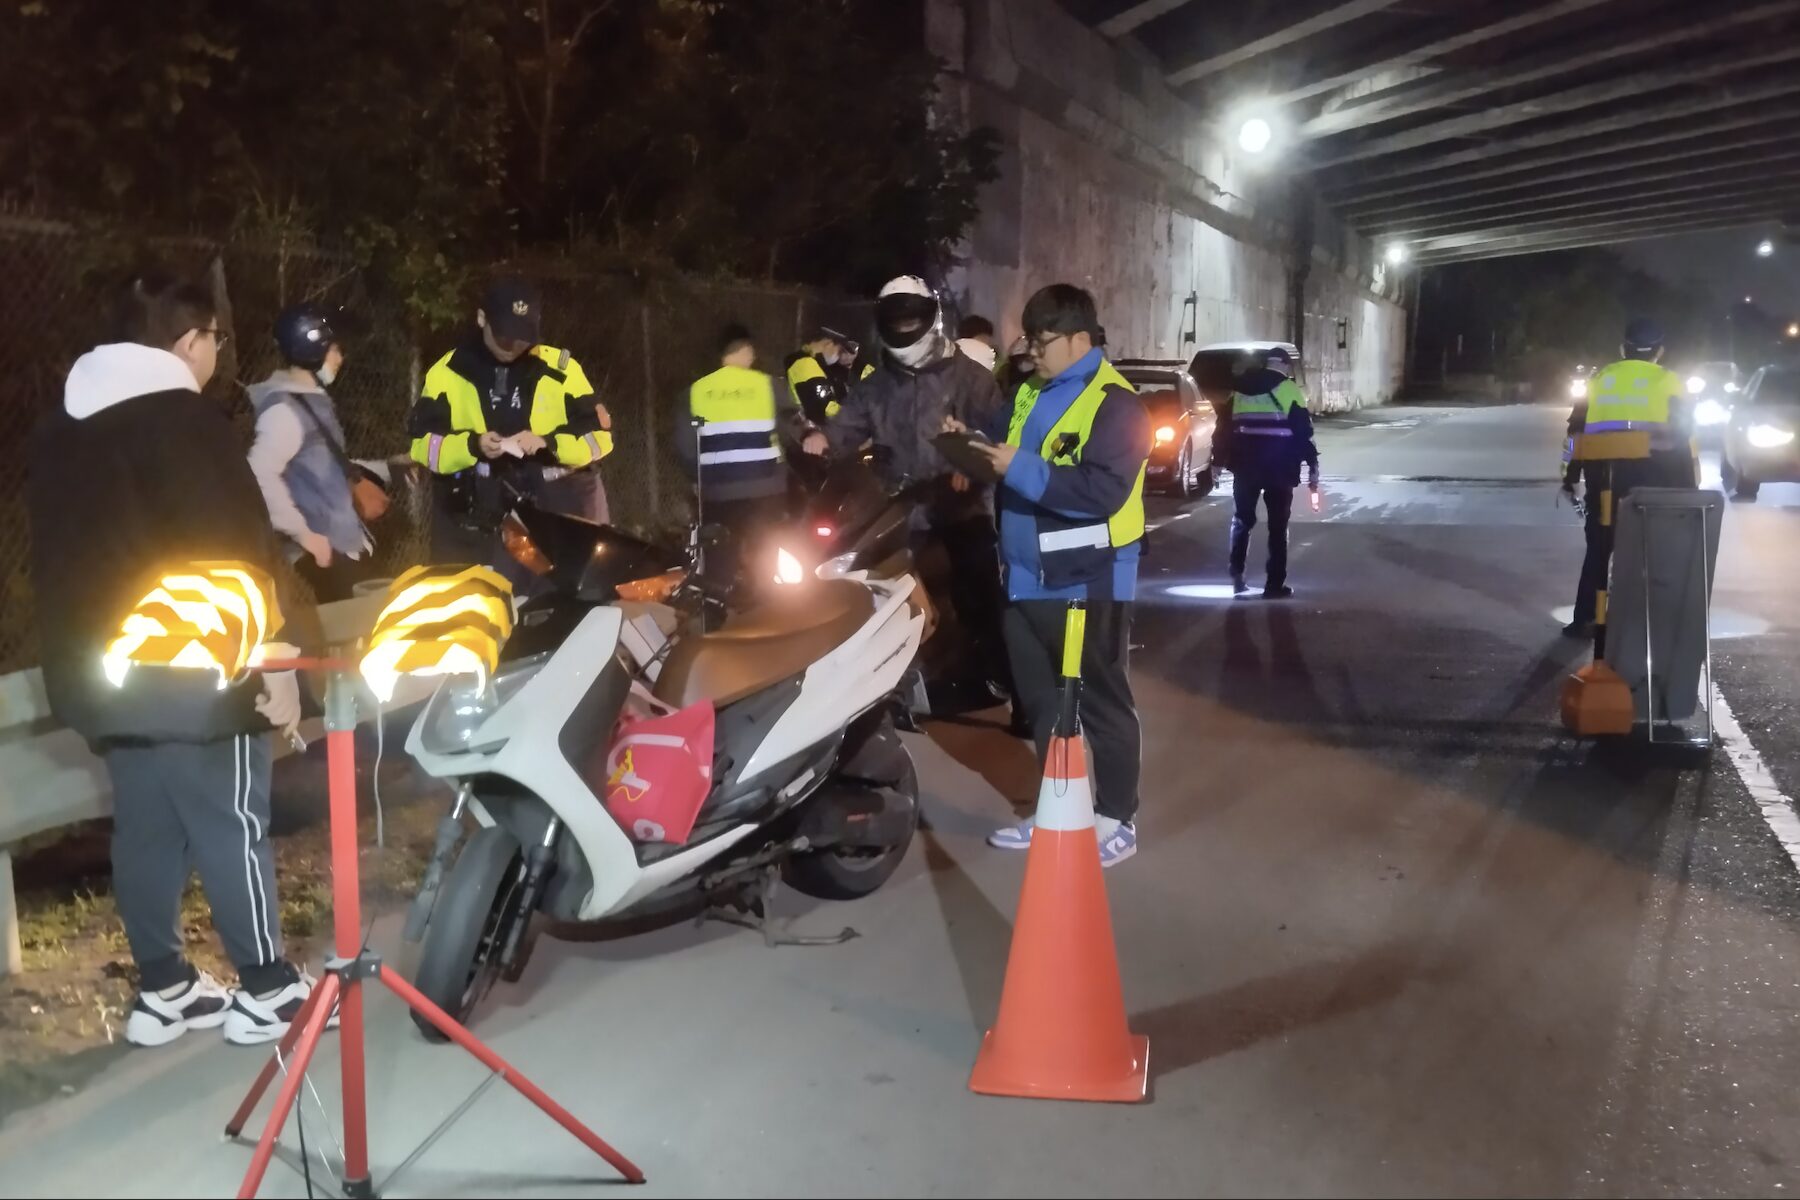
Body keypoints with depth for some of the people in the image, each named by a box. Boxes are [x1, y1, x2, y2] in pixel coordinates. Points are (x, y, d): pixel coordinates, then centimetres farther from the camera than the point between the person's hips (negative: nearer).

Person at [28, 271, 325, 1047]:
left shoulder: (59, 431, 13)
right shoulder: (185, 419, -14)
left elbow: (55, 558, 21)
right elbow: (238, 550, -18)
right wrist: (274, 665, -15)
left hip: (105, 673, 8)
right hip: (193, 670, -8)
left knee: (144, 830, 13)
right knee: (231, 825, -1)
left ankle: (163, 991, 21)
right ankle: (266, 991, 7)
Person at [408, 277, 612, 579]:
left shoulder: (561, 369, 3)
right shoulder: (448, 373, 5)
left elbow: (599, 436, 2)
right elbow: (423, 443, 3)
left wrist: (548, 443, -16)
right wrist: (472, 445, -16)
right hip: (474, 531, 1)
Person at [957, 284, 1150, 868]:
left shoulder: (1114, 404, -14)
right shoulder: (1032, 395, 13)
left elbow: (1103, 491, -26)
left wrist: (1021, 469, -25)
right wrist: (979, 453, 2)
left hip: (1087, 582, -9)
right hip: (1029, 578, 9)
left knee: (1101, 704, 2)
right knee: (1042, 703, 16)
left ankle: (1117, 820, 14)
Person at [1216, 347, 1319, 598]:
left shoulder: (1239, 389, 13)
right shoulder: (1289, 389, -2)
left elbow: (1224, 428, 16)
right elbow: (1303, 431, -6)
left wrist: (1220, 460, 24)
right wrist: (1312, 466, -2)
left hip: (1245, 464, 4)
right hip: (1278, 466, -4)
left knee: (1242, 519, 17)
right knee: (1277, 525, 4)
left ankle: (1236, 575, 6)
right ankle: (1275, 584, 3)